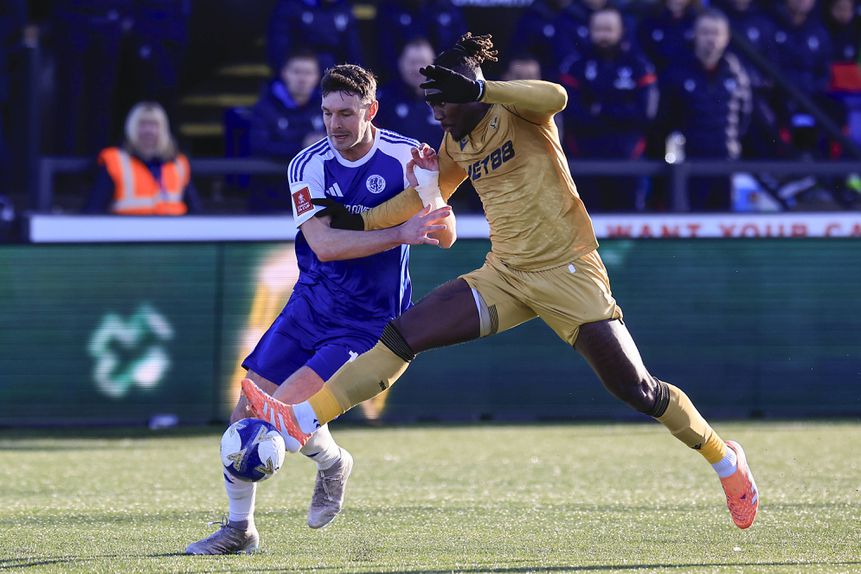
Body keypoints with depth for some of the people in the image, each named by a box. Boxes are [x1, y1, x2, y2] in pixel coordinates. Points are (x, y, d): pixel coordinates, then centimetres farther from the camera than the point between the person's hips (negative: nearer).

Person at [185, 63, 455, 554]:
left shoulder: (405, 156, -12)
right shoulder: (309, 166, -9)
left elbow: (446, 235, -10)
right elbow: (323, 244, -22)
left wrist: (426, 191, -30)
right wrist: (401, 234, -33)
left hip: (369, 323, -4)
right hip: (310, 307, 4)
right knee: (248, 414, 0)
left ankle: (332, 463, 13)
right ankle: (239, 528, 18)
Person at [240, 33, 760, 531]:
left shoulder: (517, 111, -10)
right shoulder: (458, 143, 10)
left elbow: (556, 98, -34)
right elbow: (425, 197, 26)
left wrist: (479, 89, -42)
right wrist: (361, 220, 17)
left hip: (569, 273, -6)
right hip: (504, 278, 6)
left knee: (638, 391, -6)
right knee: (403, 336, -9)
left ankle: (726, 460, 16)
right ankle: (302, 421, -12)